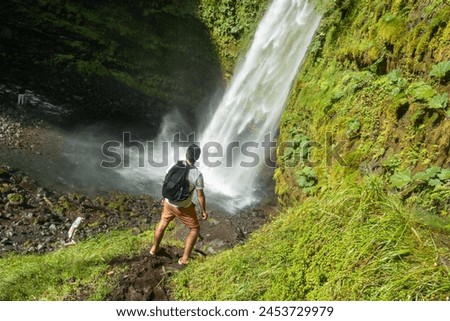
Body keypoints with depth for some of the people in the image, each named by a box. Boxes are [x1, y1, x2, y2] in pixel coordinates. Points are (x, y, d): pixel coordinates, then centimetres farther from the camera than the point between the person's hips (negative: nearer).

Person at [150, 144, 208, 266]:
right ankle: (184, 259, 21)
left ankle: (154, 248, 49)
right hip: (184, 207, -4)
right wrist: (204, 211, -3)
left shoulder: (174, 166, -16)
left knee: (163, 223, 31)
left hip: (169, 203, 4)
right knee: (195, 229, 18)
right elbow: (200, 195, -19)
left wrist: (164, 198, 18)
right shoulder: (197, 174, -29)